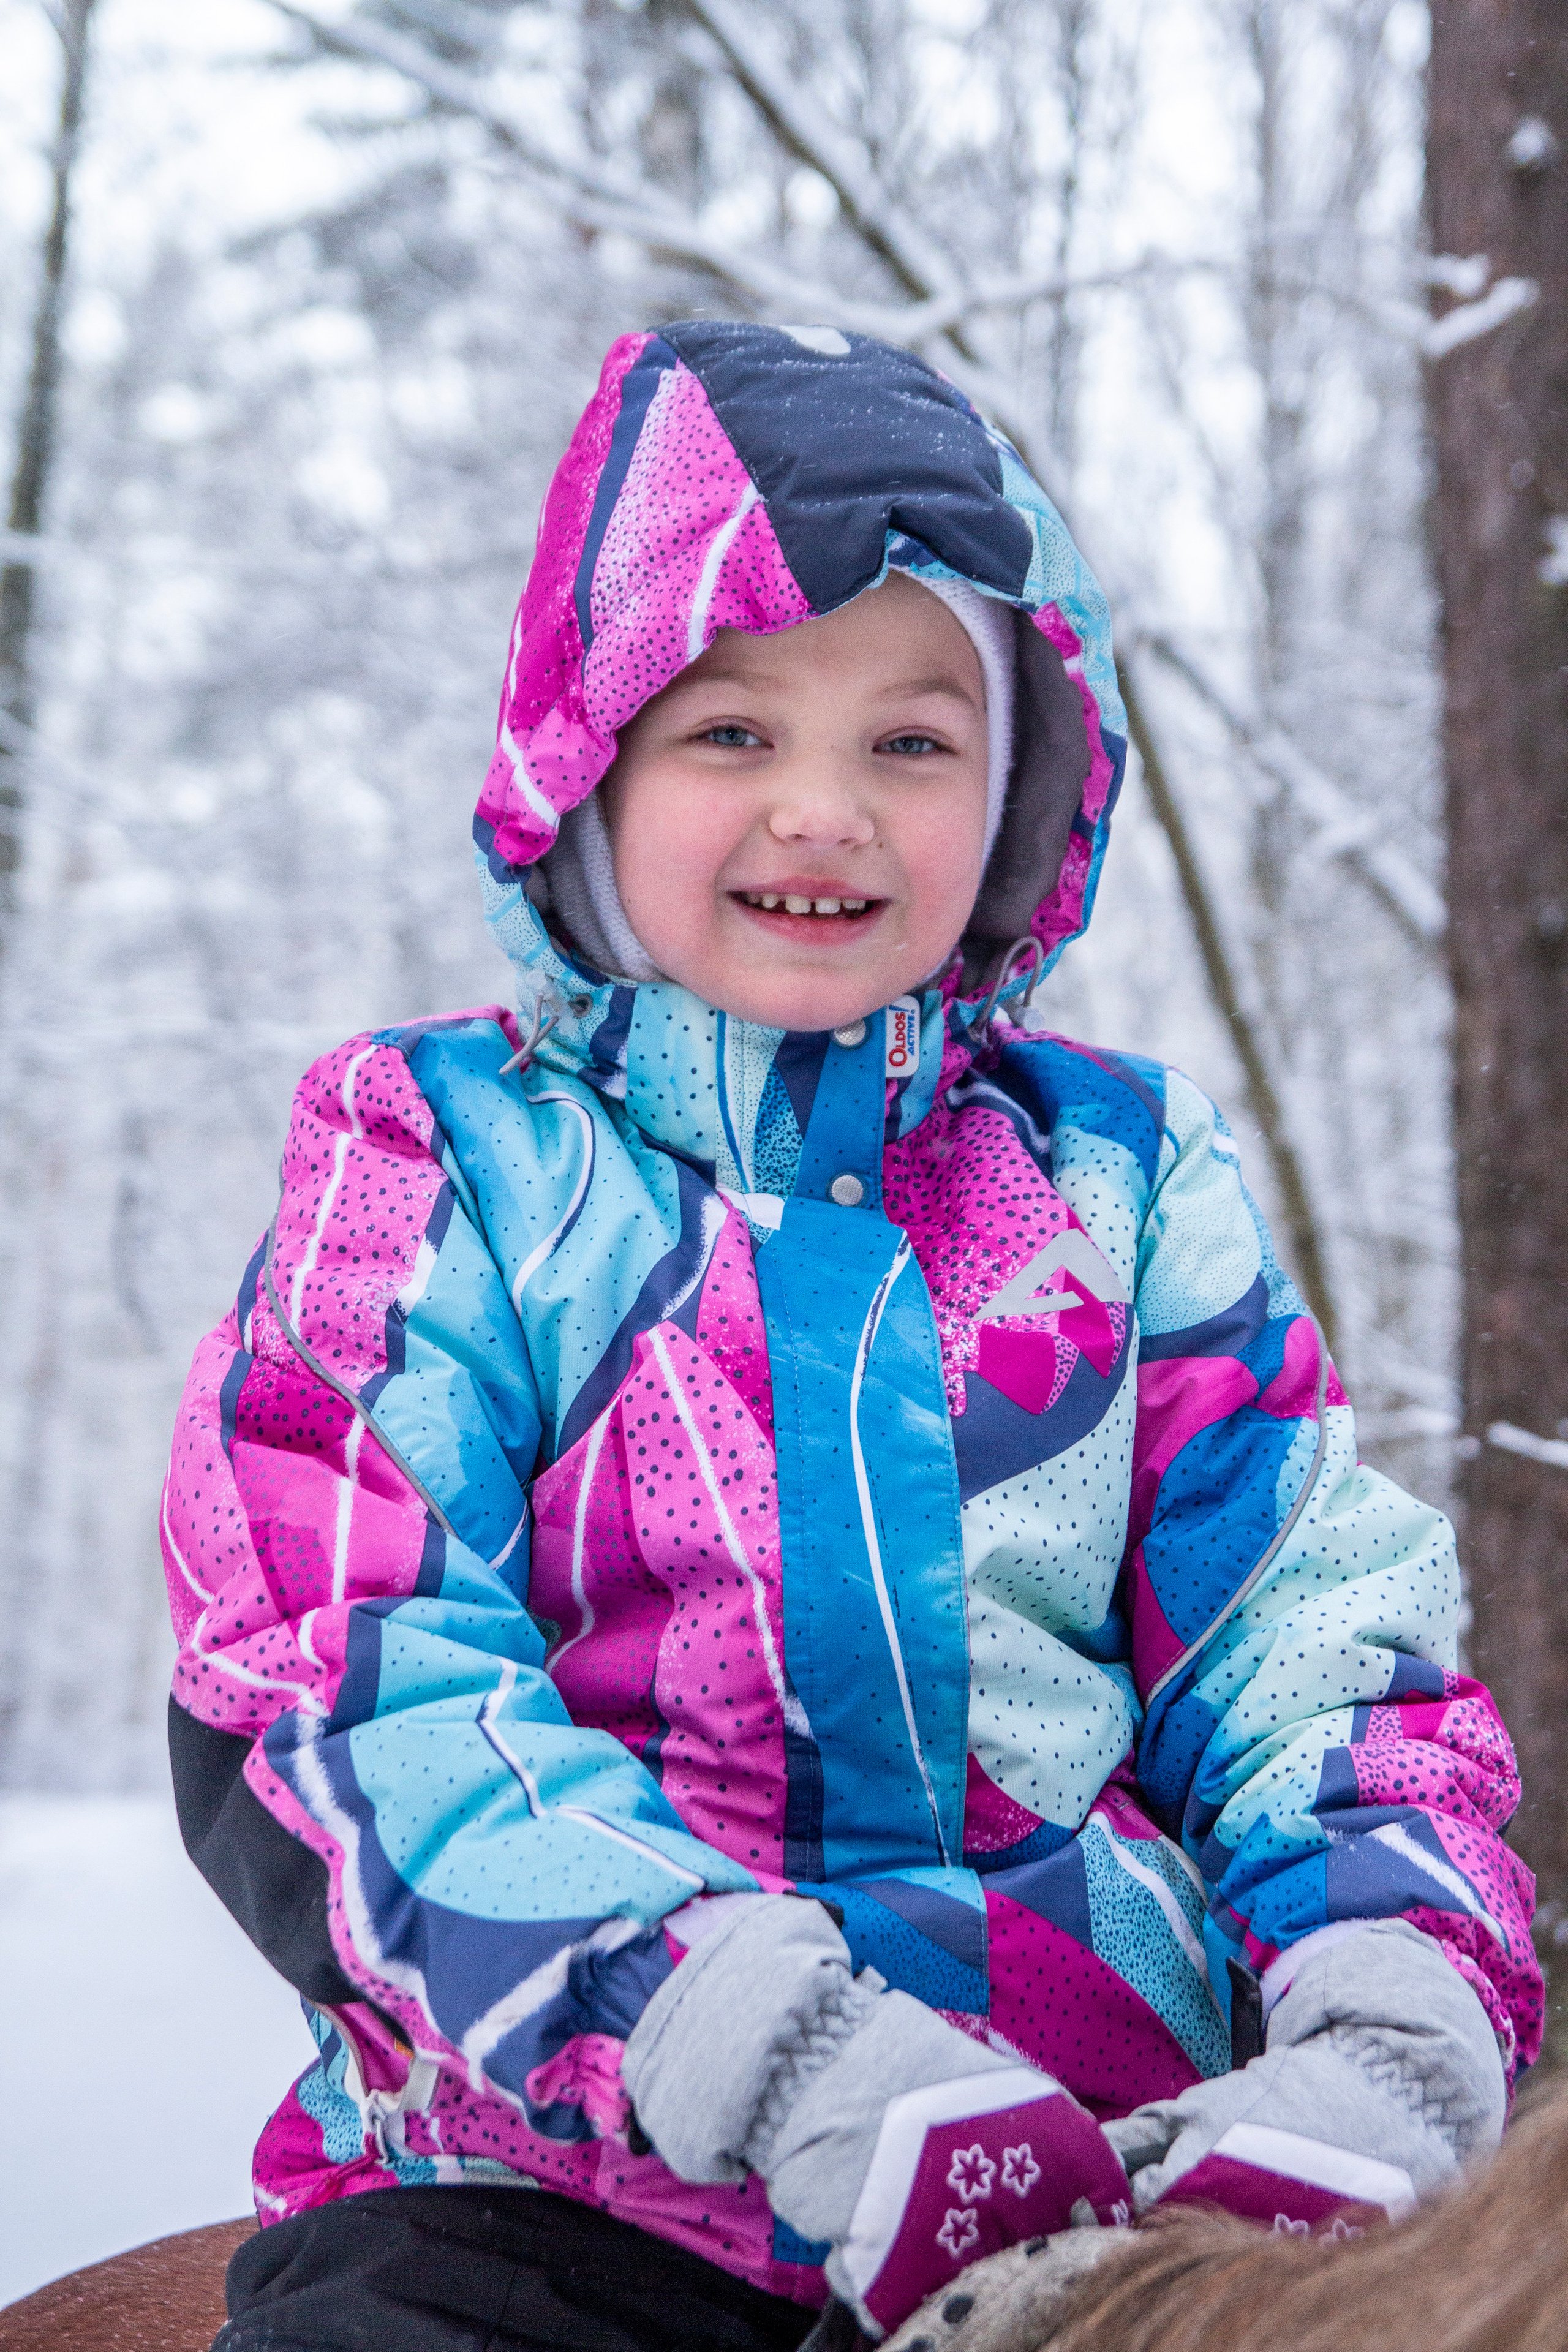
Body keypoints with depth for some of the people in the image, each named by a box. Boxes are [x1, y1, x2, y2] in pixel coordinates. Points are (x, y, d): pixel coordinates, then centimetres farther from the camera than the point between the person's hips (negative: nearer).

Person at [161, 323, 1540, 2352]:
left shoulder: (1124, 1172, 14)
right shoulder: (438, 1154, 5)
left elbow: (1321, 1643, 9)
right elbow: (323, 1688, -7)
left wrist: (1392, 2035, -13)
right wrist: (777, 2055, -22)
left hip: (1115, 2155, 3)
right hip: (545, 2177, -2)